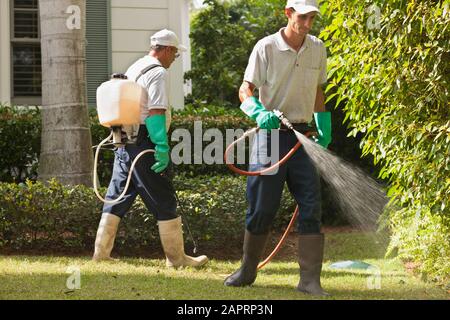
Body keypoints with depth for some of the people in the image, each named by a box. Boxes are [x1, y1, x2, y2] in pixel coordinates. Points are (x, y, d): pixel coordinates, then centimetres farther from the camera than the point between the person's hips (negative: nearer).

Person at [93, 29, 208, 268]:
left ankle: (101, 252, 11)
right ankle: (176, 257, 1)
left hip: (124, 141, 9)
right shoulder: (157, 73, -10)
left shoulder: (133, 69, 19)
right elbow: (155, 112, -19)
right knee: (163, 200, -3)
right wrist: (162, 147, -22)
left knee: (117, 197, 11)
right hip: (143, 142, -9)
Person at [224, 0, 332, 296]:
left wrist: (325, 131, 19)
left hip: (303, 136, 3)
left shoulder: (318, 49, 8)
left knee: (311, 208, -6)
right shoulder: (266, 48, -6)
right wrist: (260, 113, -27)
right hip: (271, 134, -3)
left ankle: (310, 280, -5)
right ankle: (248, 271, 19)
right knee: (262, 207, 2)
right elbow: (245, 90, -8)